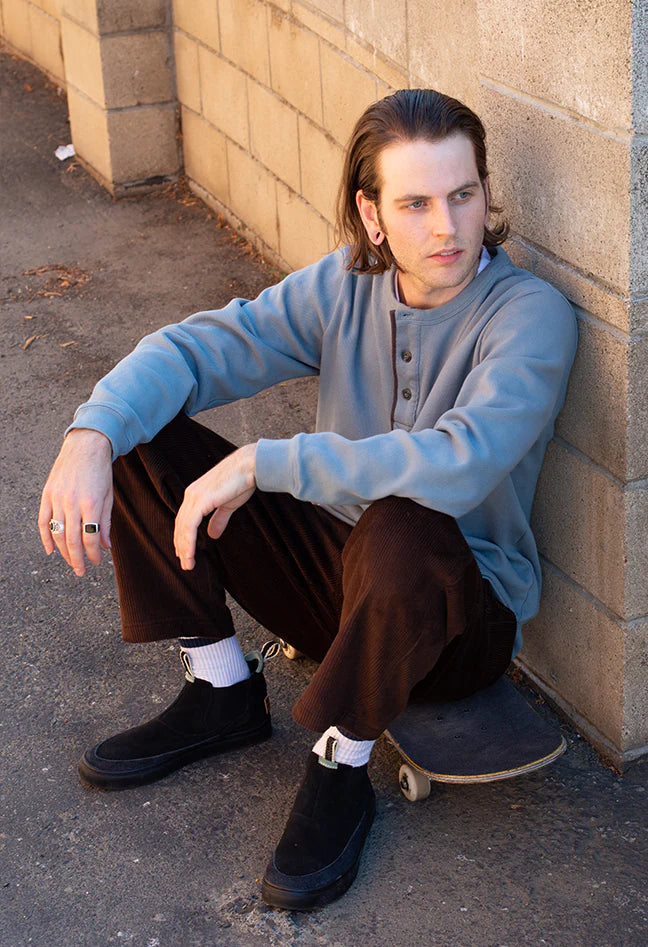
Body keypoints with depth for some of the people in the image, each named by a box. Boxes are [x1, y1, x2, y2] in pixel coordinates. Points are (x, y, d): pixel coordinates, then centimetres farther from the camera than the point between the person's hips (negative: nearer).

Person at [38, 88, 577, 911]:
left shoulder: (532, 315, -20)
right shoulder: (346, 286, -4)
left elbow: (457, 465, -36)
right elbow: (197, 348, -8)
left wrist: (264, 463, -34)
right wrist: (92, 434, -28)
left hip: (460, 618, -5)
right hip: (339, 575, 5)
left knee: (399, 529, -42)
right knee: (140, 437, -7)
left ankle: (343, 765, -14)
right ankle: (223, 692, 6)